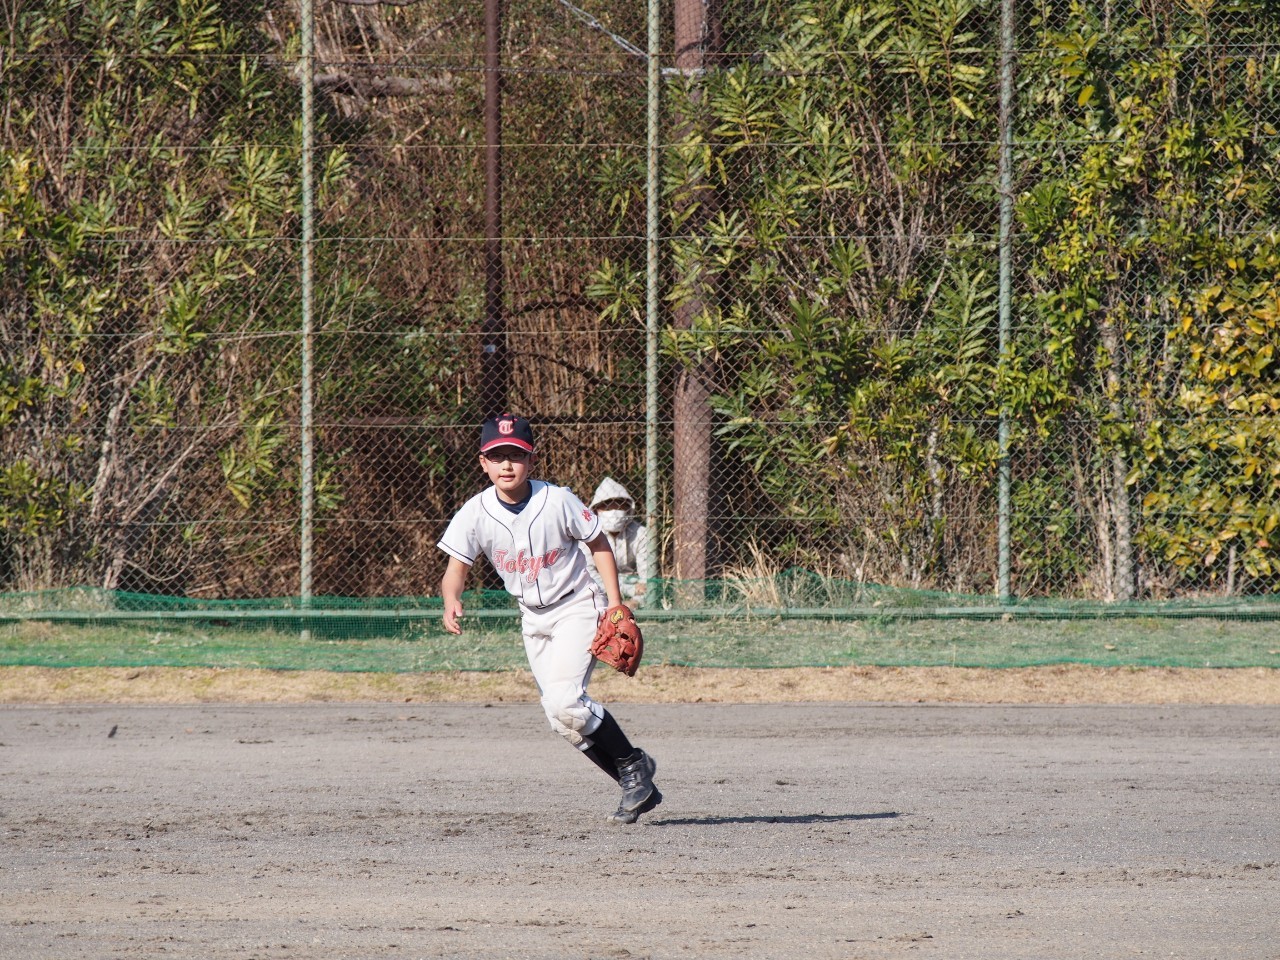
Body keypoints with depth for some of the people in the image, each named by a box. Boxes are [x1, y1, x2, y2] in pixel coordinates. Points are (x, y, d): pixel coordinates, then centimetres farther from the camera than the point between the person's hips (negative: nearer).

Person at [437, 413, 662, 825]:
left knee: (565, 700, -24)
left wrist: (615, 606, -12)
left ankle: (632, 764, -5)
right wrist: (451, 600, -34)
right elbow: (456, 567, -11)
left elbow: (598, 544, -6)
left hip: (577, 607, -5)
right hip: (533, 618, 5)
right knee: (561, 718, 4)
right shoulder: (476, 513, -11)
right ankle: (638, 788, 16)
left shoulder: (557, 501, -18)